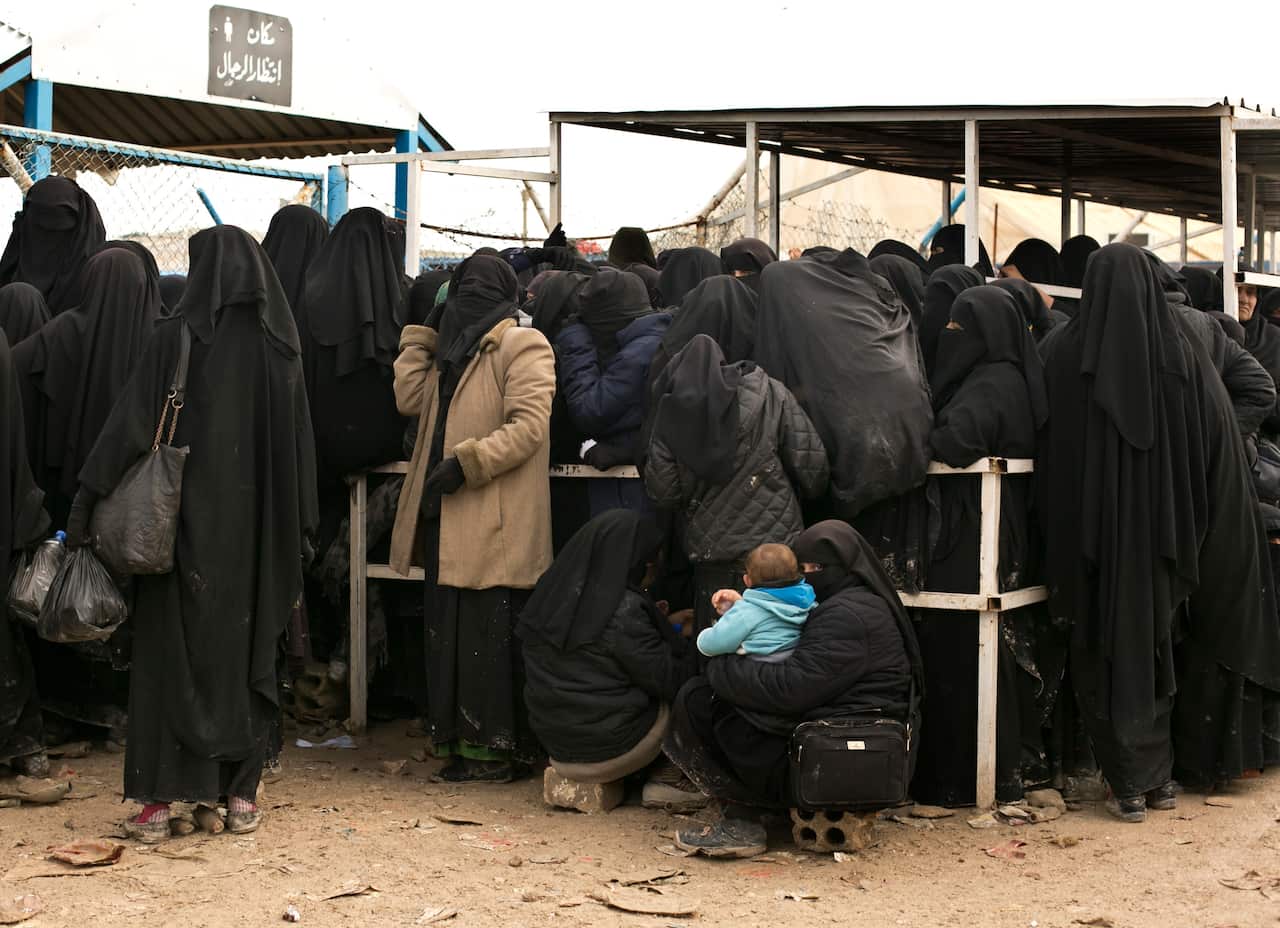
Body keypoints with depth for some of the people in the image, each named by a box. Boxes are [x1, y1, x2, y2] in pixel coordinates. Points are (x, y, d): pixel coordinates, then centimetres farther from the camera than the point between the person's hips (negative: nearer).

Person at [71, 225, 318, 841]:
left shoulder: (176, 339, -8)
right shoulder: (280, 346, 2)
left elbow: (129, 426, -12)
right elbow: (299, 444, 4)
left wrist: (87, 502, -9)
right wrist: (300, 529, 10)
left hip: (185, 520, -3)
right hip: (256, 528, 3)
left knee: (171, 650, 4)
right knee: (247, 652, 11)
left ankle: (160, 799, 3)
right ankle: (241, 794, 14)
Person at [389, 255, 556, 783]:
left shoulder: (522, 346, -6)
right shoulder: (454, 349, 22)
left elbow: (528, 426, -17)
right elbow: (411, 398, 11)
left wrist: (466, 462, -20)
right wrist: (421, 336, 11)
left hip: (495, 526, -9)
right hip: (446, 521, 9)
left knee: (491, 637, -5)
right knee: (450, 634, 11)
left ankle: (503, 748, 3)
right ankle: (464, 740, 20)